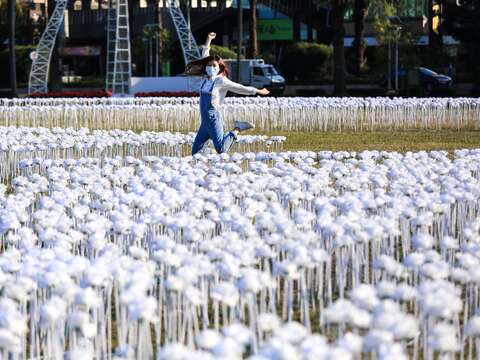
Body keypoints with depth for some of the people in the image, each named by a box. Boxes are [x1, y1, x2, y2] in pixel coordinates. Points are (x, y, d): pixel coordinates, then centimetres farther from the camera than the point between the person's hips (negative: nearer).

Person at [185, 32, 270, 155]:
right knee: (195, 151, 4)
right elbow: (205, 59, 22)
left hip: (213, 118, -7)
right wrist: (208, 41, 25)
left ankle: (237, 129, 8)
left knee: (221, 150, -16)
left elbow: (239, 88, 1)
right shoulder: (206, 78, 12)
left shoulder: (221, 81, -4)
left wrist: (257, 91, 3)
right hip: (205, 120, 7)